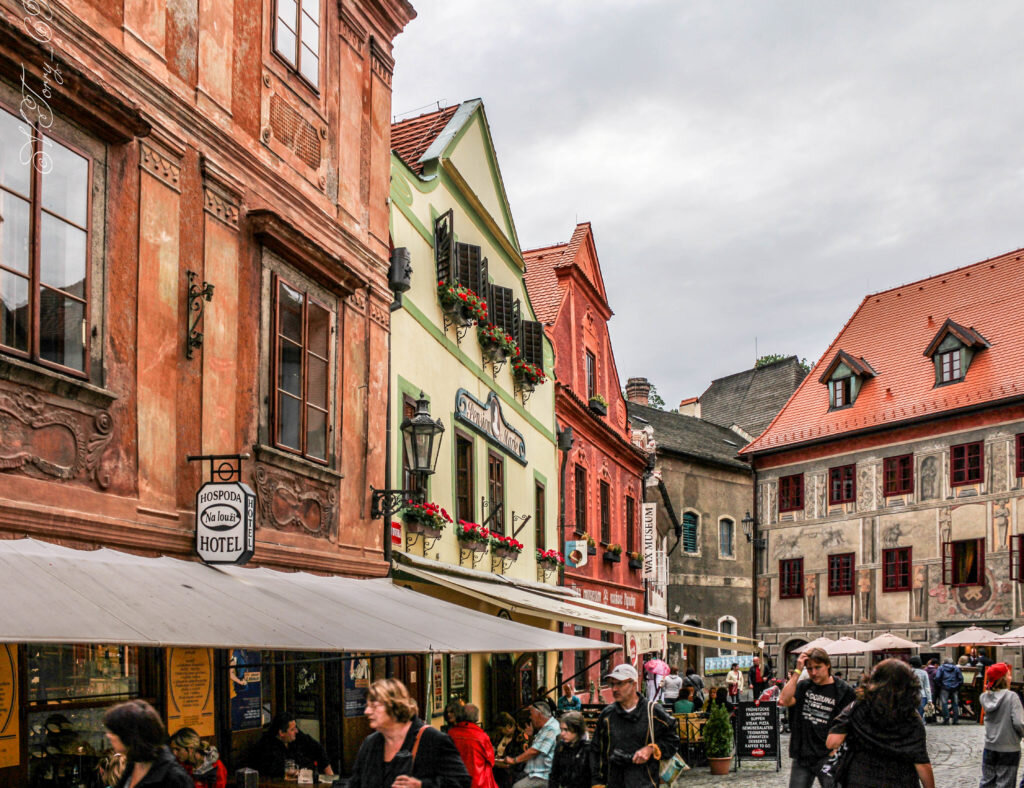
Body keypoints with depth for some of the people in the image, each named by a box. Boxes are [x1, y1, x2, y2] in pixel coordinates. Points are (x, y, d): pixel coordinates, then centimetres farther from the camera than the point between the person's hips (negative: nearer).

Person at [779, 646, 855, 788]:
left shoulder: (844, 690, -5)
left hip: (828, 756, -3)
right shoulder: (804, 686, 5)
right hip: (802, 756, 3)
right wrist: (797, 671, -12)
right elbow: (784, 701, -13)